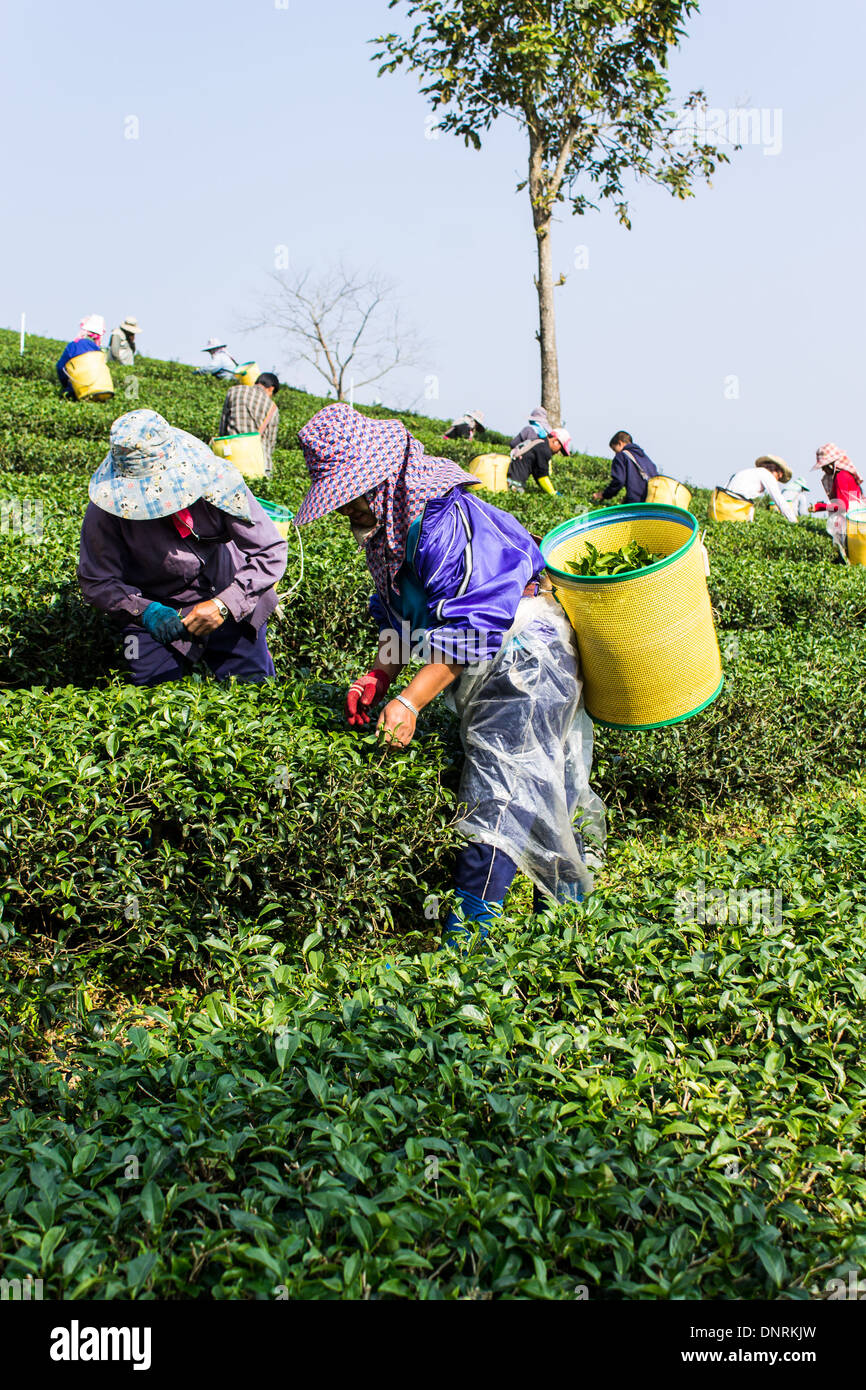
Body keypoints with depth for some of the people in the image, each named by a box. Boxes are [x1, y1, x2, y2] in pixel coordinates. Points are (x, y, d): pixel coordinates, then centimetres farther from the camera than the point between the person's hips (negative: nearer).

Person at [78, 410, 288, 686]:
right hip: (160, 608, 0)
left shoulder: (215, 479, -23)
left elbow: (270, 551, -19)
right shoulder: (107, 510, -21)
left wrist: (224, 605, -31)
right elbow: (97, 581, -12)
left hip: (230, 601, 1)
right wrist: (146, 612, -30)